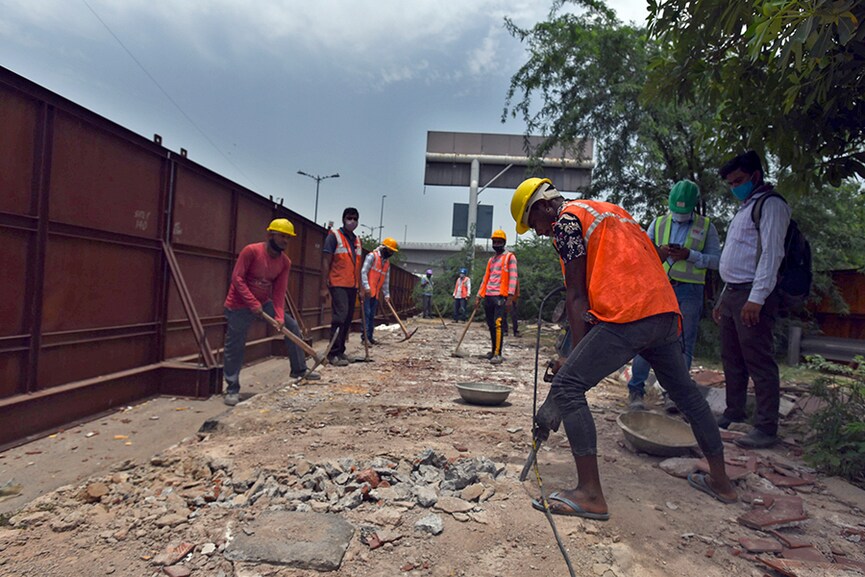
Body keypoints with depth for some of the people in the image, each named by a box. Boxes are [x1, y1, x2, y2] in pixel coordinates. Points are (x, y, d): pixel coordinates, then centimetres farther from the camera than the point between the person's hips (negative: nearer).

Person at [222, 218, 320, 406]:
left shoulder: (285, 262, -5)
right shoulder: (251, 251, -21)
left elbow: (279, 292, -7)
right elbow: (237, 278, -22)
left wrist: (279, 316, -19)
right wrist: (253, 303, -29)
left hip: (264, 303, 6)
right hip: (239, 305, -5)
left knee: (292, 326, 1)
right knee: (235, 347, -3)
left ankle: (299, 370, 14)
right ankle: (232, 389, 13)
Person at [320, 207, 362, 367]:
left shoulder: (357, 240, 15)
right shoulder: (334, 236, -4)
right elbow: (325, 262, -7)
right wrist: (324, 287, -12)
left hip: (352, 286, 7)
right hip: (338, 284, -7)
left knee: (348, 319, 7)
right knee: (340, 317, -13)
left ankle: (340, 351, 16)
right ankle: (333, 354, -7)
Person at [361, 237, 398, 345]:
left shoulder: (387, 262, 16)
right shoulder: (372, 256, -6)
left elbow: (386, 280, 18)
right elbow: (364, 272, -14)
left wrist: (386, 294, 12)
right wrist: (366, 287, -23)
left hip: (376, 293, 7)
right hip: (367, 291, -7)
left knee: (372, 315, 9)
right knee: (367, 313, -9)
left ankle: (370, 337, 15)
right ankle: (365, 337, -7)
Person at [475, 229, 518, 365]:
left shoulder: (510, 257, 2)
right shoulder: (491, 260, 22)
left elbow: (513, 277, -7)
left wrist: (510, 296, -17)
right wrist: (479, 296, 16)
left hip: (500, 296, -7)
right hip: (488, 297, 7)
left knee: (498, 324, -15)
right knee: (491, 325, 10)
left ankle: (498, 354, -15)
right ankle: (494, 351, 20)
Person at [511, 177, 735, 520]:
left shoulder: (565, 220, 2)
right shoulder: (607, 210, 27)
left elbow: (577, 296, -5)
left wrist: (576, 358, -3)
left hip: (627, 316, -9)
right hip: (666, 311, 10)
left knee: (567, 387, -7)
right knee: (684, 391, 23)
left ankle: (590, 494, -6)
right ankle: (720, 481, 38)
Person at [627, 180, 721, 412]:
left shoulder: (706, 227, 8)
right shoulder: (658, 223, 11)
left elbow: (717, 260, 2)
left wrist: (690, 255, -13)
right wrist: (658, 252, -10)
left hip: (689, 291, 0)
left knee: (684, 343, 4)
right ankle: (636, 390, 3)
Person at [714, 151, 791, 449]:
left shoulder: (771, 205, -6)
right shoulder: (745, 208, 24)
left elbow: (771, 254, -17)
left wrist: (756, 298, -24)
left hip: (753, 296, -9)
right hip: (732, 292, 10)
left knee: (759, 362, -7)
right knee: (732, 359, 13)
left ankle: (766, 428, 0)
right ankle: (733, 414, 23)